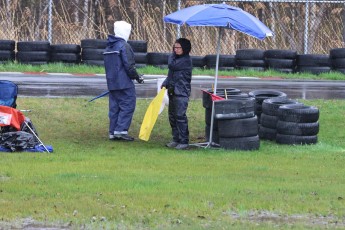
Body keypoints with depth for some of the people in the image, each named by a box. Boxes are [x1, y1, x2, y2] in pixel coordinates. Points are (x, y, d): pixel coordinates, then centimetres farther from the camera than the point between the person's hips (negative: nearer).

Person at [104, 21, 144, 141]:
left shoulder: (108, 47, 15)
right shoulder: (124, 46, -14)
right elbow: (129, 66, -17)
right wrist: (137, 77, -3)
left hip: (112, 82, 9)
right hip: (124, 83, -9)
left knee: (114, 107, 11)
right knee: (127, 106, -5)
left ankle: (113, 132, 11)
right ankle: (121, 130, -11)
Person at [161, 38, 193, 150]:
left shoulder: (186, 60, -12)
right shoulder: (177, 58, 17)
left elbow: (172, 66, -20)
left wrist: (172, 55, -3)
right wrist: (165, 83, 9)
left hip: (182, 92, -9)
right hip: (173, 91, 9)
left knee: (180, 116, -12)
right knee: (172, 116, 11)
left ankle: (184, 141, -10)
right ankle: (176, 139, 19)